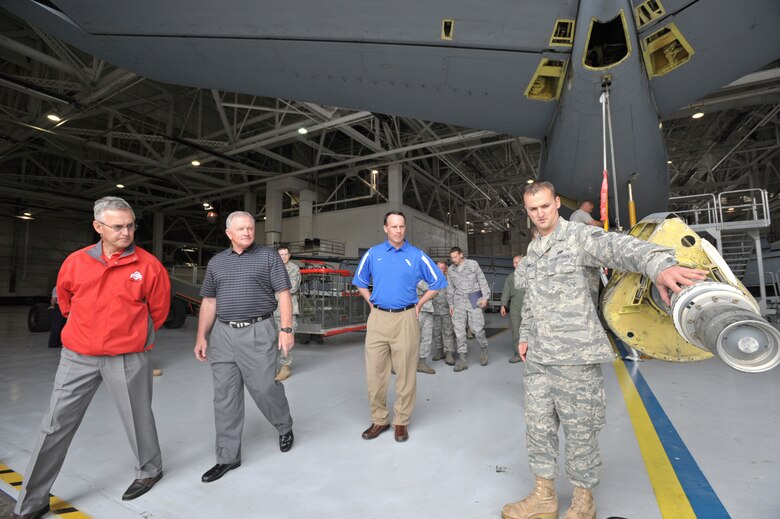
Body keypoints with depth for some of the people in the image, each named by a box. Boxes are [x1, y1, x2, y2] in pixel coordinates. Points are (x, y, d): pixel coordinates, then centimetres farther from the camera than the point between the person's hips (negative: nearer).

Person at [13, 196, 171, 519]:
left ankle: (149, 470, 35)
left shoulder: (148, 265, -9)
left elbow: (158, 309, 4)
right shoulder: (75, 262, 0)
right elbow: (65, 300, 18)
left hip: (128, 358, -3)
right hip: (77, 356, 3)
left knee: (137, 418, 11)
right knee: (56, 425, 11)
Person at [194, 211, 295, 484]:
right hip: (223, 334, 4)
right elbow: (209, 302, 15)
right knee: (225, 397, 7)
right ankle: (228, 456, 22)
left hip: (258, 333, -4)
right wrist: (201, 337, 10)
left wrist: (286, 329, -11)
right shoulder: (216, 262, 13)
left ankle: (285, 428, 31)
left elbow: (283, 295, -4)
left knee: (265, 388, 1)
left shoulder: (269, 256, 0)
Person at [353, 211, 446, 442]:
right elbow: (360, 281, 19)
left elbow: (437, 282, 8)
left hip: (406, 319, -2)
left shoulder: (417, 256, 0)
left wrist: (419, 304, 5)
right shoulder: (372, 254, 5)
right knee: (374, 372, 6)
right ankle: (379, 420, 23)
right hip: (378, 319, 2)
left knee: (405, 373, 6)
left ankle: (401, 421, 22)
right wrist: (371, 303, 10)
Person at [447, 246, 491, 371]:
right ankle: (462, 359, 2)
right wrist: (451, 304, 13)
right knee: (459, 330, -3)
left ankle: (483, 349, 22)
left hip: (474, 300, -3)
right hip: (459, 302, 3)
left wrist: (485, 297, -5)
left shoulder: (473, 264, 1)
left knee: (477, 328, -5)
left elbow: (482, 280, 2)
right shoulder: (451, 270, 9)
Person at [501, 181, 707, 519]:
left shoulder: (579, 236, -7)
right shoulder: (532, 251, 14)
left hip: (575, 357, -6)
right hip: (537, 358, 7)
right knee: (538, 427, 13)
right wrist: (525, 336, 16)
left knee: (580, 431, 8)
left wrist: (659, 264, -48)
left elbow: (619, 247, -29)